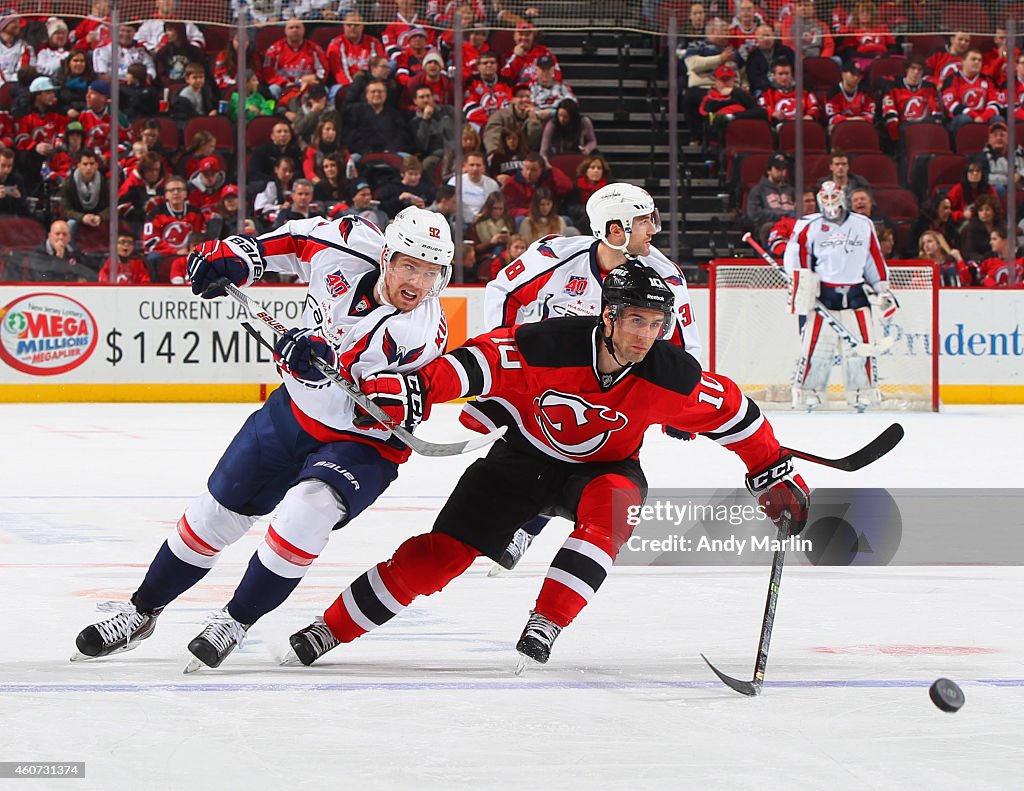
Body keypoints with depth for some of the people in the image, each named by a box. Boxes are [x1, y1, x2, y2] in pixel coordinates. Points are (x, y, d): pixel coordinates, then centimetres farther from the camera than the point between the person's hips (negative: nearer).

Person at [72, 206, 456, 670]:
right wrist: (238, 255, -4)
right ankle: (141, 612, 30)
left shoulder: (423, 335, -29)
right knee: (217, 511, 9)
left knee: (306, 509, -31)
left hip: (361, 444, -5)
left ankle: (236, 621, -11)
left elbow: (352, 409, -36)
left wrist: (322, 366, -53)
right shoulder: (349, 245, -18)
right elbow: (297, 239, 5)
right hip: (293, 410, 5)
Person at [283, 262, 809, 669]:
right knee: (435, 556, -8)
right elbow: (479, 360, -27)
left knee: (613, 505, -36)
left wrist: (774, 473, -6)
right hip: (523, 457, -1)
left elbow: (730, 410, -9)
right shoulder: (548, 347, -31)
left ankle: (544, 626, -32)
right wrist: (412, 389, -40)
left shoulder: (673, 377, -23)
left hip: (602, 467, 1)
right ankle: (329, 631, 6)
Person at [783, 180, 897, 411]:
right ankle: (807, 392, 0)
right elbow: (794, 252, -2)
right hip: (823, 294, -2)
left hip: (855, 294, 2)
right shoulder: (809, 226, 3)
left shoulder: (863, 225, 11)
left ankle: (863, 393, 7)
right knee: (818, 346, -8)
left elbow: (874, 259, 16)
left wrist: (883, 290, 13)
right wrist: (801, 279, -15)